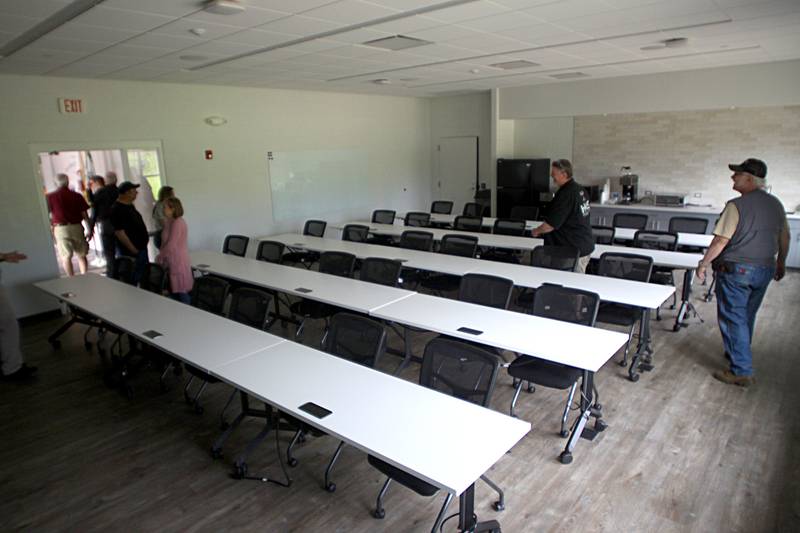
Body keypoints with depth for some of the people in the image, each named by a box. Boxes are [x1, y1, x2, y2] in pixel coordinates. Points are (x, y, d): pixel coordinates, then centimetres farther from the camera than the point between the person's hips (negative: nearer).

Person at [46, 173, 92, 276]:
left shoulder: (51, 197, 1)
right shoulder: (77, 196, 4)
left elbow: (51, 216, -2)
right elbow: (85, 215, 4)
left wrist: (51, 233, 5)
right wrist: (90, 230, 10)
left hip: (61, 228, -1)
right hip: (77, 227, 2)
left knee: (66, 257, 4)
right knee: (81, 255, 12)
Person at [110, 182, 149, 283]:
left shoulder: (129, 205, 9)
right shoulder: (117, 210, -19)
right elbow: (119, 233, -22)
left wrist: (145, 236, 15)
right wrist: (134, 250, -20)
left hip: (141, 248, 10)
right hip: (131, 253, -10)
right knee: (133, 280, -1)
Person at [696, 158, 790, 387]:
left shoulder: (736, 205, -18)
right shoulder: (776, 205, 6)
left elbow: (721, 241, -19)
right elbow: (785, 237, 15)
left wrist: (703, 263, -9)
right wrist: (781, 263, 27)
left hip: (736, 270, -7)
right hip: (765, 270, 7)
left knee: (733, 319, 0)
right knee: (747, 317, 21)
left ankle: (742, 372, 2)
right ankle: (739, 354, 37)